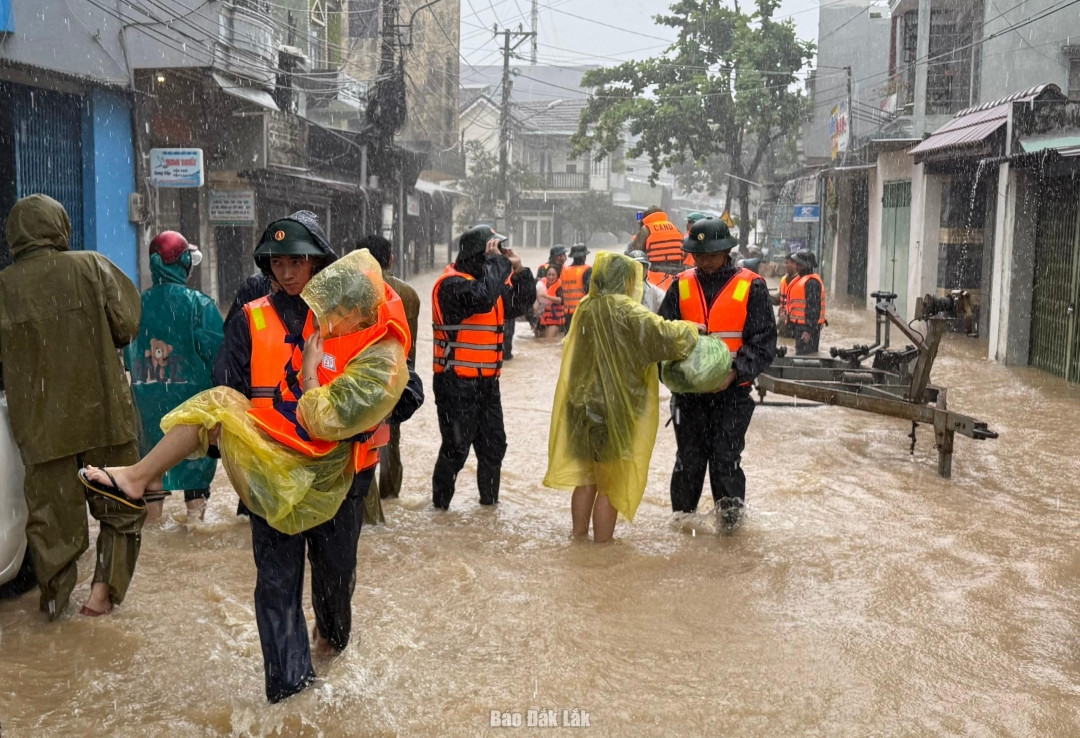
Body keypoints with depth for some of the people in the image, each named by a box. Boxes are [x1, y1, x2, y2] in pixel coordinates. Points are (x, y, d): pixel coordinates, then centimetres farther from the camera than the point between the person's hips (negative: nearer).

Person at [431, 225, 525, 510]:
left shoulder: (486, 279, 12)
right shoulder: (452, 284, -17)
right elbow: (483, 298, -36)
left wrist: (517, 270, 2)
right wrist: (498, 262, -23)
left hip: (487, 380, 9)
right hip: (457, 383, -8)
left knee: (494, 444, 17)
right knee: (456, 448, 0)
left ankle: (489, 498, 34)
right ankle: (441, 502, 18)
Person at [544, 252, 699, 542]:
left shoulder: (586, 309, 4)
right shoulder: (626, 311, -16)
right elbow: (664, 335, -19)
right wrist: (689, 329, -1)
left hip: (584, 407, 7)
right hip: (615, 410, -6)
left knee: (585, 478, 18)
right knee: (611, 485, 5)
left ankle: (579, 538, 28)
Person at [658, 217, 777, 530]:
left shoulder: (751, 287, -3)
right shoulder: (682, 285, 5)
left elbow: (764, 341, -6)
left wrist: (735, 372, -20)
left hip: (732, 390, -3)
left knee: (725, 457, -2)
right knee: (689, 458, 12)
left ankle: (731, 511, 15)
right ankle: (683, 515, 26)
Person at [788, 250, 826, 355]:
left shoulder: (811, 282, -17)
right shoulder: (802, 279, 16)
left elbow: (813, 308, -22)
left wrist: (809, 330, -25)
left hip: (806, 327, -11)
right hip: (801, 325, 11)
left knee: (802, 355, -11)